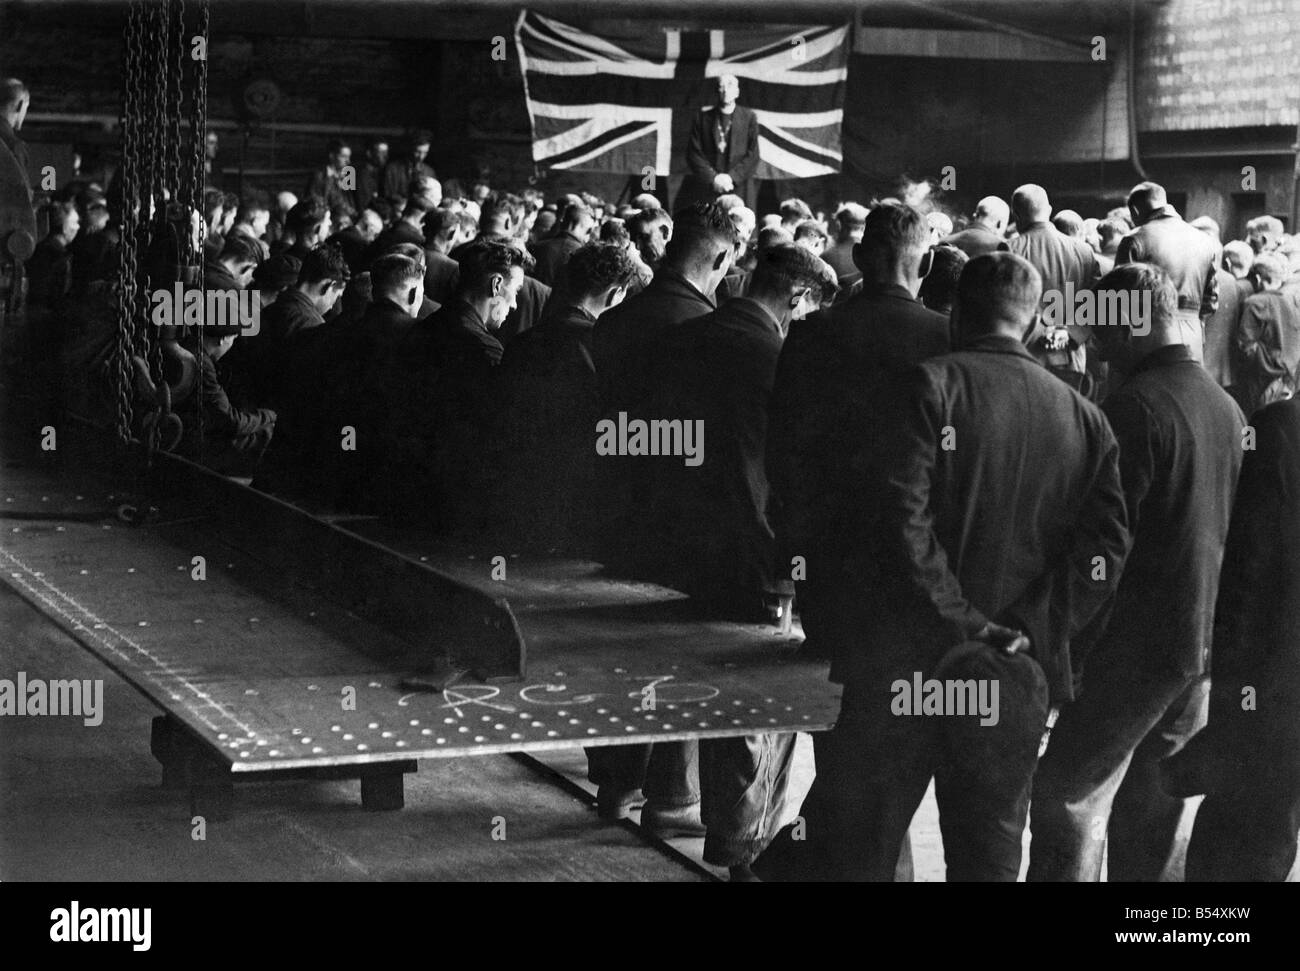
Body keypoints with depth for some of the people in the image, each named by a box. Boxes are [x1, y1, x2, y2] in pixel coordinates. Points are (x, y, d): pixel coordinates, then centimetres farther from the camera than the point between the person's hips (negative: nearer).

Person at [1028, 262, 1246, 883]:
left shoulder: (1135, 406, -16)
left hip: (1135, 641, -8)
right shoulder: (1226, 407, 9)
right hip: (1203, 643, 8)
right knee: (1151, 815, 15)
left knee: (1070, 802, -2)